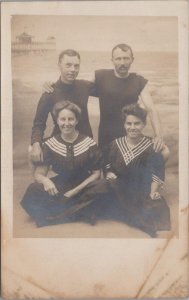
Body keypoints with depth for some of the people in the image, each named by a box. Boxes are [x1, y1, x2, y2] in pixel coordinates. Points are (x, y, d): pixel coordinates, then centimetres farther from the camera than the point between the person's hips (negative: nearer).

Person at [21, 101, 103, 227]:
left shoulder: (89, 143, -6)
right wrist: (45, 180, -29)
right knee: (33, 191, -27)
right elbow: (39, 174, -3)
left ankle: (56, 218, -21)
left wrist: (76, 190, -17)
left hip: (84, 187, -1)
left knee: (98, 193, -34)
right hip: (60, 188, 1)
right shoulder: (49, 145, -3)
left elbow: (96, 173, -3)